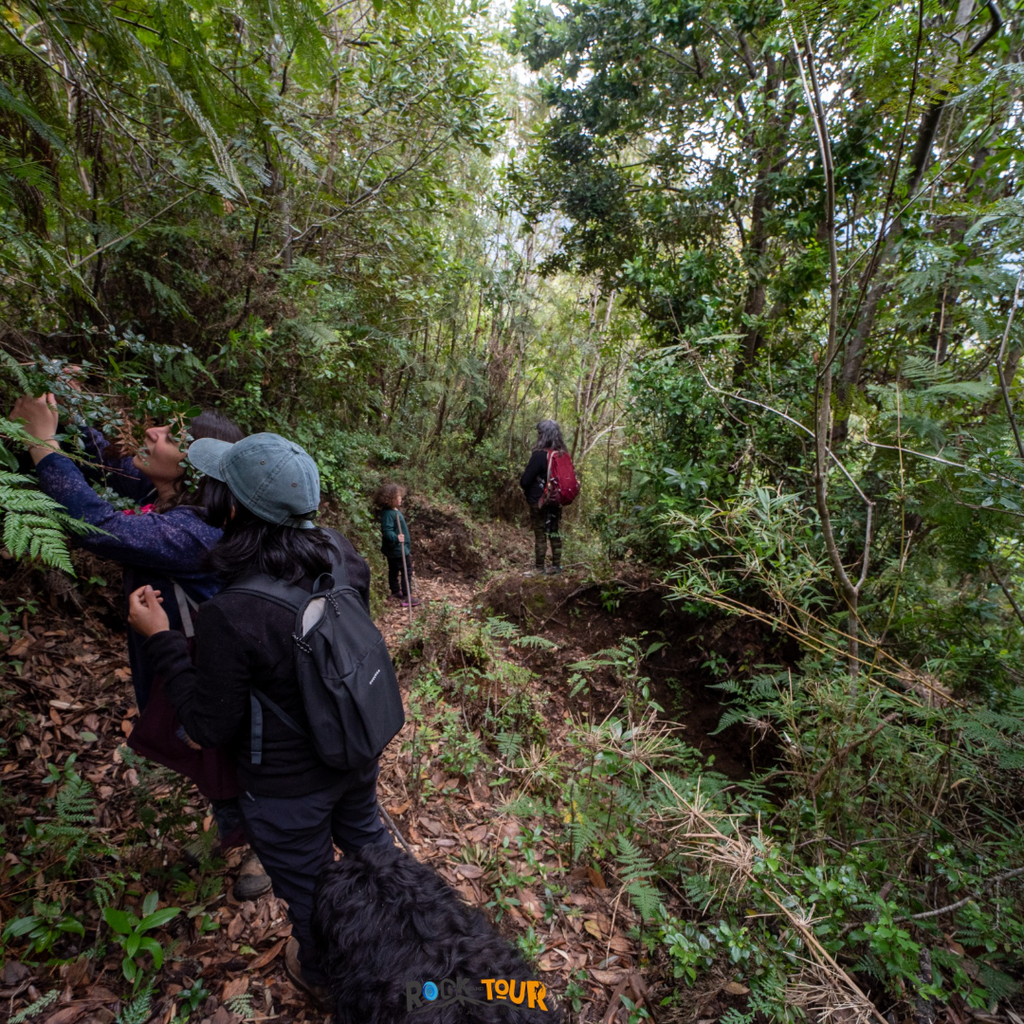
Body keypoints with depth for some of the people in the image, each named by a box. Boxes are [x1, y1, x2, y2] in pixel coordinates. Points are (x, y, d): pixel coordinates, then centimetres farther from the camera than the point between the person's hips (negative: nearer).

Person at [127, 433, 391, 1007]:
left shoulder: (230, 617, -36)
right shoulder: (344, 560, -19)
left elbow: (212, 730, -20)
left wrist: (160, 638, -15)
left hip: (287, 789, -5)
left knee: (309, 889, 25)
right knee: (367, 839, 34)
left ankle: (323, 975, 56)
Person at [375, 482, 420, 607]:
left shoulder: (395, 511, 8)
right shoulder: (388, 513, -25)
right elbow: (387, 531, -31)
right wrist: (396, 538, -44)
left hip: (393, 549, 10)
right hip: (397, 549, -10)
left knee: (394, 570, 20)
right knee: (406, 571, -3)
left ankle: (395, 592, 34)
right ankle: (406, 597, 1)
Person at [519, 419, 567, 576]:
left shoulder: (539, 455, -20)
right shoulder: (562, 454, 0)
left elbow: (525, 480, -17)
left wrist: (524, 487, 4)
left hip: (539, 501, -6)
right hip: (556, 500, 6)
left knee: (540, 535, 3)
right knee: (555, 533, 14)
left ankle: (539, 569, 12)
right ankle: (556, 566, 22)